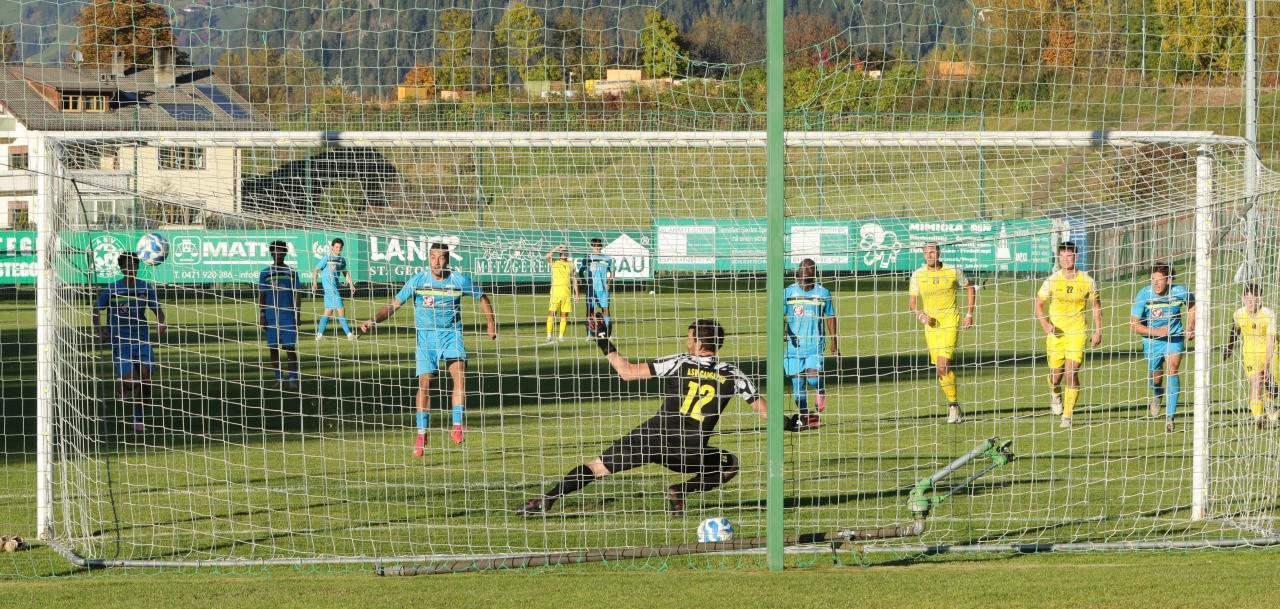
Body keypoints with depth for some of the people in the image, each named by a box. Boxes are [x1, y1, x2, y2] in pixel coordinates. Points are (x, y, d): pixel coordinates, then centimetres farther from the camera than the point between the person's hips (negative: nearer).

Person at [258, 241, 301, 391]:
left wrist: (297, 314, -2)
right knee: (273, 348, 3)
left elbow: (296, 294, 5)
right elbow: (261, 296, 8)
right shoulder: (265, 274, 7)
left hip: (288, 316, -2)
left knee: (290, 348, -8)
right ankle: (279, 379, 11)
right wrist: (261, 316, 0)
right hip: (271, 316, 2)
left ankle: (293, 379, -10)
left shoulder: (291, 273, 5)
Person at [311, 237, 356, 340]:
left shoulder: (342, 260, 10)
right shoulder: (327, 258, -9)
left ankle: (319, 334, 17)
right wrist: (314, 283, -17)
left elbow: (345, 272, 23)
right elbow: (316, 270, -6)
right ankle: (349, 334, -9)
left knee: (329, 312, 10)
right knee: (341, 310, -10)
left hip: (335, 288, 7)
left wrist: (351, 284, 15)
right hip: (330, 288, -7)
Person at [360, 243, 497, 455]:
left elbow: (481, 298, 12)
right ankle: (421, 434, 8)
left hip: (452, 334, 0)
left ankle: (457, 427, -17)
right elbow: (395, 304, -4)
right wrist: (374, 320, -18)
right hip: (426, 336, 0)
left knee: (459, 374, -23)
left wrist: (491, 323, 14)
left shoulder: (459, 280, -5)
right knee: (424, 383, -6)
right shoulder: (418, 280, -6)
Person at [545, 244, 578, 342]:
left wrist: (576, 294, 12)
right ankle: (549, 335, -7)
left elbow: (573, 280, 17)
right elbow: (548, 256, -15)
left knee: (564, 315, 2)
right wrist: (557, 247, -7)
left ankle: (561, 335, 6)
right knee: (552, 313, -7)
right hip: (555, 290, -3)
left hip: (567, 292, 3)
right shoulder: (554, 262, 6)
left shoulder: (570, 265, 15)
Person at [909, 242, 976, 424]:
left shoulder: (953, 271, -4)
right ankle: (954, 406, 17)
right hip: (931, 324, 4)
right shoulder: (918, 275, 1)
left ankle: (953, 404, -7)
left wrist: (969, 314, 3)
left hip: (950, 322, -4)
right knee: (940, 369, 5)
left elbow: (970, 288, 10)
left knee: (943, 364, -18)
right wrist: (920, 314, -11)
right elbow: (912, 300, 9)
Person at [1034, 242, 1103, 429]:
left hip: (1077, 333, -1)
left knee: (1071, 373, -14)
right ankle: (1055, 394, 43)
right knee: (1056, 375, 5)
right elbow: (1038, 304, 3)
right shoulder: (1052, 281, -3)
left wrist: (1098, 330, 6)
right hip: (1055, 333, 1)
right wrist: (1044, 324, -14)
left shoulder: (1087, 281, -2)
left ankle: (1067, 416, -6)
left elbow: (1096, 305, 11)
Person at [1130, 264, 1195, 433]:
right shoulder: (1143, 295, -18)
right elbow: (1134, 324, -16)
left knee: (1171, 371, -21)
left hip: (1175, 338, -1)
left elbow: (1192, 304, 10)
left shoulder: (1179, 292, -15)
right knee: (1155, 377, 13)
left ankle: (1170, 417, -21)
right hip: (1152, 341, 1)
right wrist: (1156, 332, -28)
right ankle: (1156, 396, 53)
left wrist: (1190, 327, 2)